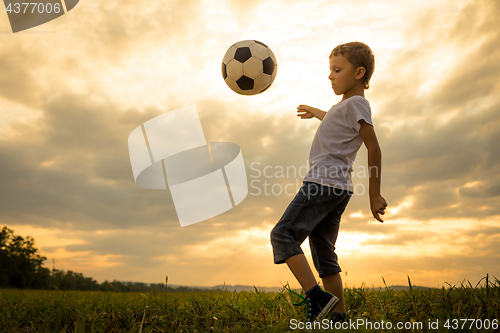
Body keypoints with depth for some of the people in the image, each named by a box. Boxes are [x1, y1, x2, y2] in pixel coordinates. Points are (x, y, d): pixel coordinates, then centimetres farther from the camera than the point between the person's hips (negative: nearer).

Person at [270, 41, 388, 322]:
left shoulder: (356, 102, -5)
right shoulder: (347, 105, 24)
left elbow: (374, 149, -12)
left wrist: (375, 195, -13)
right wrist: (316, 112, 62)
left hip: (324, 182, -10)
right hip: (340, 189, 10)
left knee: (283, 235, -12)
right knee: (324, 254, 10)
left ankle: (317, 297, -18)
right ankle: (339, 316, 11)